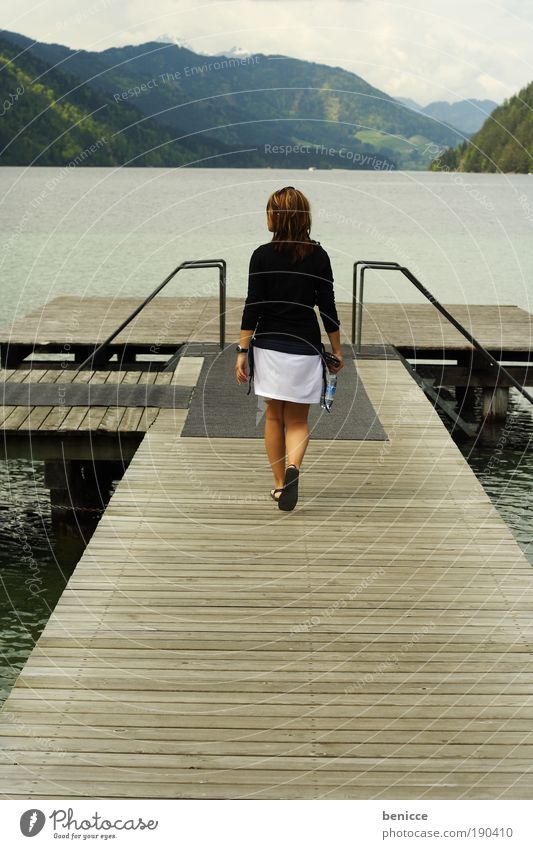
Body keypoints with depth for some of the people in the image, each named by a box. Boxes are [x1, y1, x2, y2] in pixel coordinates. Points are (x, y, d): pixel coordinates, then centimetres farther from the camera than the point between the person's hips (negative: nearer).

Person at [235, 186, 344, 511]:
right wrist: (337, 351, 9)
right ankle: (293, 466, -17)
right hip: (305, 348, 0)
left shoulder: (263, 255, -6)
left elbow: (253, 307, -8)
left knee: (274, 417, 14)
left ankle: (279, 484, 19)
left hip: (269, 347, 0)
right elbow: (328, 308, -1)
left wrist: (242, 351, -3)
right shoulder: (318, 256, -3)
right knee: (298, 419, 10)